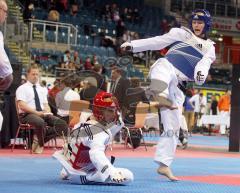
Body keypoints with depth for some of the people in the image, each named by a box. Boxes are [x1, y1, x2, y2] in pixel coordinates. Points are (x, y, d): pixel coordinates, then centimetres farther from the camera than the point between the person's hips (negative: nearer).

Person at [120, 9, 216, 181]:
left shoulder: (209, 48, 15)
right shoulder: (182, 33, 11)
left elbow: (204, 64, -5)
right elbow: (158, 41, 6)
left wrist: (201, 74, -29)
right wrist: (133, 45, -4)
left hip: (175, 85, 3)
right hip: (163, 67, -3)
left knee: (173, 126, 2)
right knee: (165, 67, -42)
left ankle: (164, 165, 9)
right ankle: (158, 92, -73)